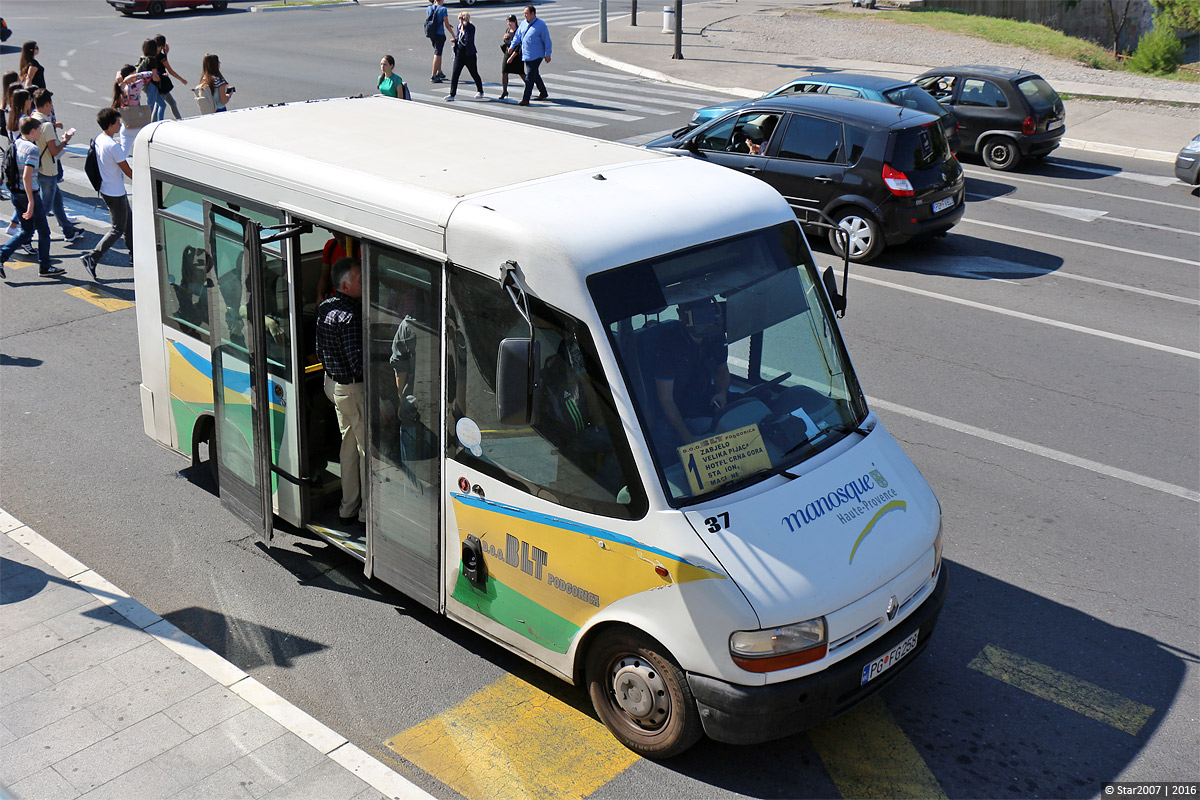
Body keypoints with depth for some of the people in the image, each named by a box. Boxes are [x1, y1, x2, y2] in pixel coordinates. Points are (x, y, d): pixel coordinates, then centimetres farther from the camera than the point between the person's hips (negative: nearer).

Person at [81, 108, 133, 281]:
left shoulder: (99, 139, 2)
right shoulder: (114, 146, -26)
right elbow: (128, 171, -19)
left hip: (106, 188, 10)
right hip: (115, 193, -10)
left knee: (129, 220, 23)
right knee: (118, 229, -1)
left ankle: (134, 253, 35)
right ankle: (92, 258, -5)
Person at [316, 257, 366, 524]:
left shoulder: (325, 308, 3)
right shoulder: (349, 316, -27)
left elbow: (320, 350, 14)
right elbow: (358, 362, -28)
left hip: (333, 382, 10)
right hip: (354, 388, -10)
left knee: (349, 443, 21)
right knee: (368, 447, 3)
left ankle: (348, 505, 30)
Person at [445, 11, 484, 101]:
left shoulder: (471, 27, -12)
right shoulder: (459, 26, 7)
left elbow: (469, 39, -26)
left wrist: (464, 29, -27)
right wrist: (455, 39, -1)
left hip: (469, 55, -5)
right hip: (459, 54, 5)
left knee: (474, 74, 10)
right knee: (454, 74, -3)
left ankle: (480, 92, 30)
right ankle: (452, 94, 1)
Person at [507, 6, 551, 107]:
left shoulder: (541, 25, -11)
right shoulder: (523, 23, 8)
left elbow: (547, 41, -9)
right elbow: (517, 36, 17)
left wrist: (547, 55, -9)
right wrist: (512, 46, 6)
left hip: (536, 56, -7)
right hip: (526, 55, 7)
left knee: (529, 77, -10)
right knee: (535, 75, 19)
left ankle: (525, 99, -9)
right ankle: (543, 93, 36)